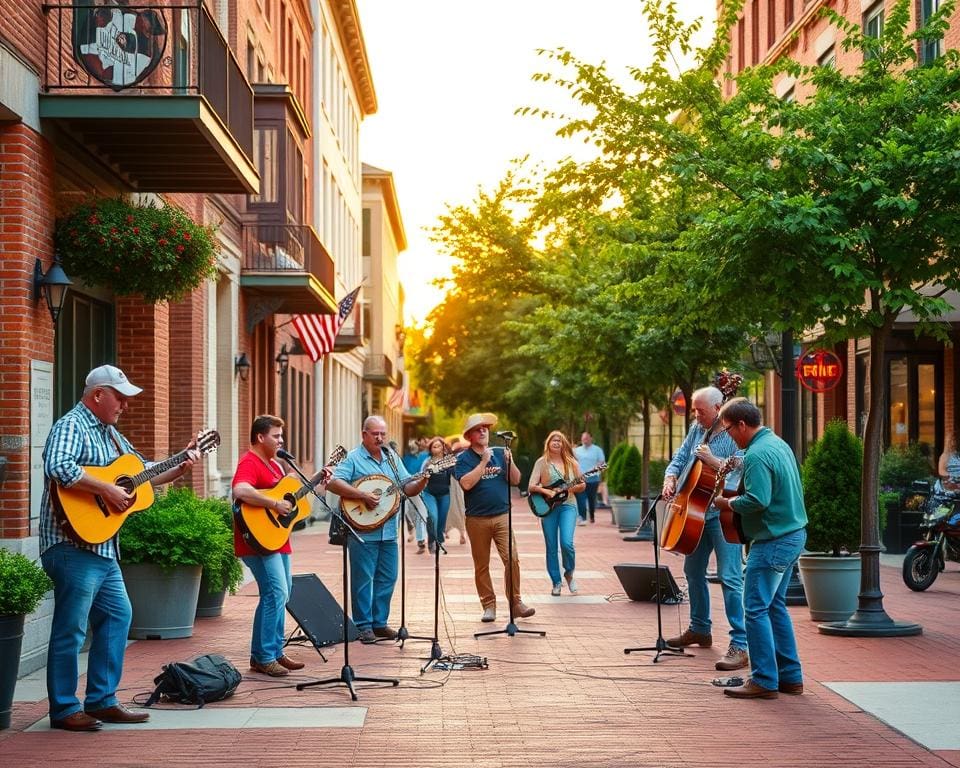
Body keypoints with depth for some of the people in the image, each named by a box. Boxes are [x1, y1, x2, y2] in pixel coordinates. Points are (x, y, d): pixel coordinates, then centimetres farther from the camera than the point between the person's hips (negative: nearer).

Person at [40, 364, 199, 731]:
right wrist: (106, 489, -26)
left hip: (104, 548, 10)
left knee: (118, 615, 13)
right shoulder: (71, 426, -11)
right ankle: (64, 709, 4)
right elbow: (57, 467, -31)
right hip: (73, 545, -10)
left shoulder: (110, 434, 19)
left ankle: (102, 701, 21)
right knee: (71, 628, -4)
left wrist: (180, 466, 12)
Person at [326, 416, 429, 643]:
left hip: (389, 531, 6)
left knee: (387, 578, 10)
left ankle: (379, 622, 20)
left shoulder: (392, 458, 15)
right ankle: (363, 625, 7)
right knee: (363, 579, -1)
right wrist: (363, 495, -23)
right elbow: (333, 483, -17)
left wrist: (422, 481, -8)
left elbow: (408, 488, 14)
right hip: (362, 530, -6)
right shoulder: (353, 458, -4)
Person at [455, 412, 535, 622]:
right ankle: (489, 606, 14)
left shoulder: (500, 454, 11)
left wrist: (510, 461, -8)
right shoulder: (463, 458, -1)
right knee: (481, 566, 5)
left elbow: (516, 480, 9)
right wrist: (484, 462, -17)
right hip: (477, 519, -2)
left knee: (512, 559, -10)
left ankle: (515, 603, -2)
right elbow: (466, 483, -17)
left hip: (502, 516, 2)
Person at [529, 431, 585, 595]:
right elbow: (531, 486, -3)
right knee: (551, 547, 2)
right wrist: (545, 491, -19)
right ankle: (556, 583, 14)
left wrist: (575, 487, -9)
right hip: (548, 507, 0)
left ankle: (569, 573, 9)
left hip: (567, 505, 0)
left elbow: (582, 486, 12)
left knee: (567, 543, -17)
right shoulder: (542, 463, 3)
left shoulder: (571, 463, 8)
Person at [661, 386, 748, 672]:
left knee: (730, 578, -14)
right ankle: (700, 629, 37)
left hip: (724, 514, -9)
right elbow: (680, 458, 15)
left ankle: (740, 645, -15)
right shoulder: (697, 429, 10)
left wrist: (713, 460, -29)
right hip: (696, 512, 9)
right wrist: (670, 479, -3)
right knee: (693, 571, 19)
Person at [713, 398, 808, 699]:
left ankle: (764, 681, -1)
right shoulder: (778, 443, 13)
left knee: (756, 608, -4)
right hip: (794, 534, 10)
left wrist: (729, 503, -9)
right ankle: (790, 676, 20)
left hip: (773, 541, -10)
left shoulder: (757, 455, -19)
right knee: (774, 605, 17)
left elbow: (757, 501, -28)